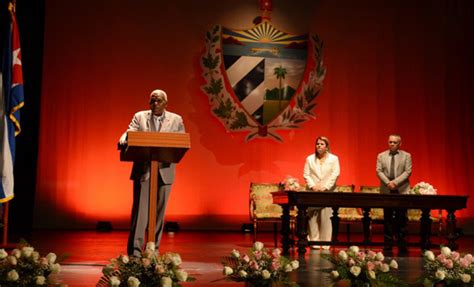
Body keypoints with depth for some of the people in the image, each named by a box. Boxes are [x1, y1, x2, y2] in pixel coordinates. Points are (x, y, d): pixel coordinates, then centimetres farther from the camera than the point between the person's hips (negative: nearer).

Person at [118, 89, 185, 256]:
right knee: (140, 210, -7)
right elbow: (129, 133, -4)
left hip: (164, 171, 1)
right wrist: (123, 141, -28)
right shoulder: (139, 117, 9)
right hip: (143, 170, -1)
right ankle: (134, 251, -6)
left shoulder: (176, 120, 9)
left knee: (159, 212, 6)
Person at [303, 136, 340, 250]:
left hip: (328, 192, -1)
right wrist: (312, 186, -9)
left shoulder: (334, 158, 9)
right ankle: (314, 241, 3)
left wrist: (325, 187, -11)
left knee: (326, 217, -6)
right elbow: (306, 174, 6)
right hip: (313, 192, 2)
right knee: (313, 217, -2)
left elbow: (335, 174, -1)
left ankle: (325, 243, -1)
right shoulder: (310, 159, 13)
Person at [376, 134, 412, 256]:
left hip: (402, 191, -1)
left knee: (401, 220, 1)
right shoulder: (381, 156, 10)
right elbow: (379, 171, 1)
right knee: (388, 220, 4)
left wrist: (395, 182, -16)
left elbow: (408, 172, -4)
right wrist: (388, 182, -14)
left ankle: (402, 248, 6)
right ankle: (387, 248, 8)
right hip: (386, 191, 1)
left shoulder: (406, 156, 6)